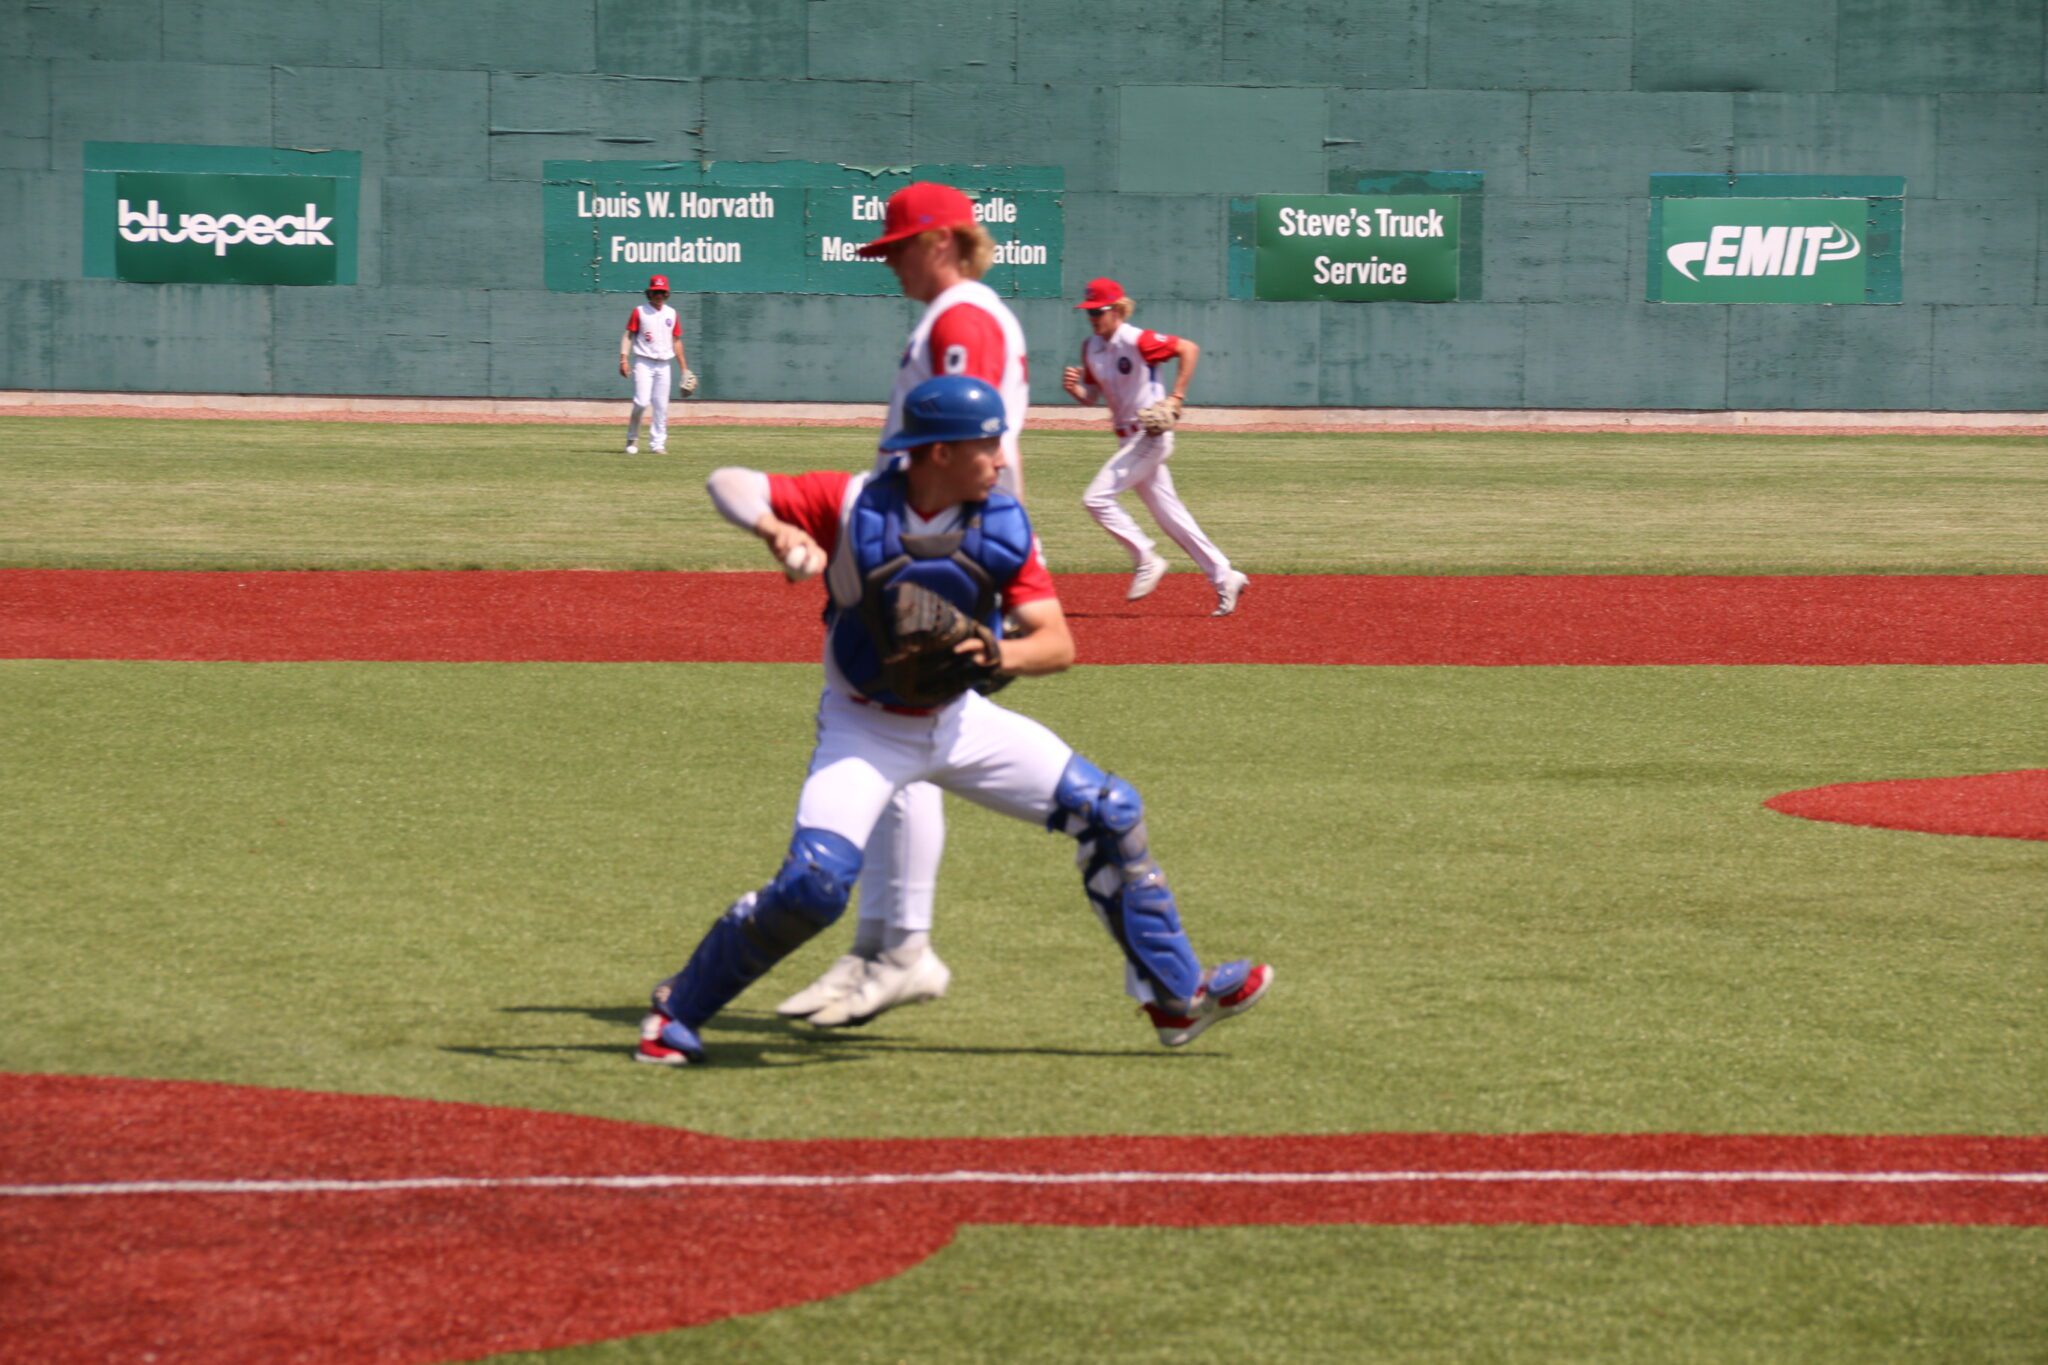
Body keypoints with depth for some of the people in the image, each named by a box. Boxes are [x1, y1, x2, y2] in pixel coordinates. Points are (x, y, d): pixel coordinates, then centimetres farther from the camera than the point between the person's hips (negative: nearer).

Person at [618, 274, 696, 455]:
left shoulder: (671, 314, 10)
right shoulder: (639, 311, -1)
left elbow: (676, 341, 14)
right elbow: (628, 336, -3)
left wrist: (684, 369, 12)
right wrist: (624, 359, -15)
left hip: (663, 365, 4)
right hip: (643, 363, -4)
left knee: (661, 406, 1)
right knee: (642, 402, -14)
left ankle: (657, 443, 7)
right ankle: (632, 439, 3)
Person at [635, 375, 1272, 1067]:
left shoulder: (1003, 526, -9)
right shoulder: (852, 505, -19)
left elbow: (1058, 644, -12)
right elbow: (729, 484, -18)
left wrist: (998, 654, -34)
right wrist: (776, 529, -39)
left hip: (959, 719, 5)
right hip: (865, 730, -5)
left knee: (1110, 813, 3)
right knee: (815, 884, -24)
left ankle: (1177, 996, 16)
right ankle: (677, 1011, -5)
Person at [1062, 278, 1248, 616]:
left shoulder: (1137, 341, -17)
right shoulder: (1092, 348, 7)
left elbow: (1188, 349, -15)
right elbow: (1091, 396, 13)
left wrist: (1176, 398, -17)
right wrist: (1074, 389, -9)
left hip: (1151, 435, -9)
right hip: (1130, 439, 9)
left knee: (1097, 498, -15)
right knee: (1169, 515, 10)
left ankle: (1146, 561, -4)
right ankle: (1224, 578, 16)